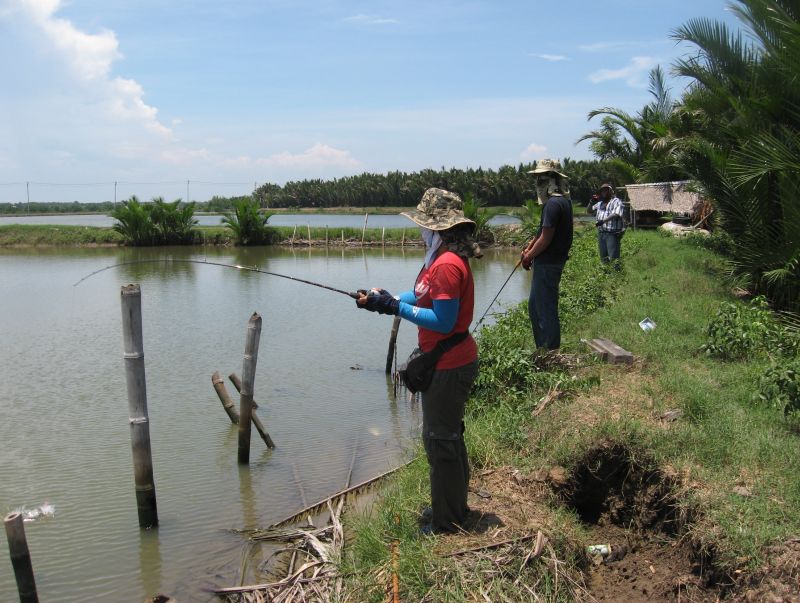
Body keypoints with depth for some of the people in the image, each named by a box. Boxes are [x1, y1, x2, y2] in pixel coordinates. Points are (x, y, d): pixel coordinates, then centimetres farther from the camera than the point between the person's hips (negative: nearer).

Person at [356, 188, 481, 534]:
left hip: (448, 367, -11)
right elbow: (423, 297, 13)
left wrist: (394, 306, -22)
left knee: (440, 440, 1)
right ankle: (452, 507, 37)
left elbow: (443, 321, -26)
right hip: (444, 362, 11)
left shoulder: (447, 265, -23)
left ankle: (446, 521, 16)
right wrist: (388, 300, -1)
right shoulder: (443, 258, 10)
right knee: (447, 435, 21)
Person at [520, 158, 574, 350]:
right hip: (552, 261, 10)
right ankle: (543, 348, 28)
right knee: (534, 306, 19)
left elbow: (546, 238, -21)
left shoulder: (553, 204, -20)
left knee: (545, 309, -1)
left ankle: (551, 350, 8)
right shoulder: (563, 201, 12)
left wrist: (528, 256, -8)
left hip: (547, 264, -10)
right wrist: (529, 247, 10)